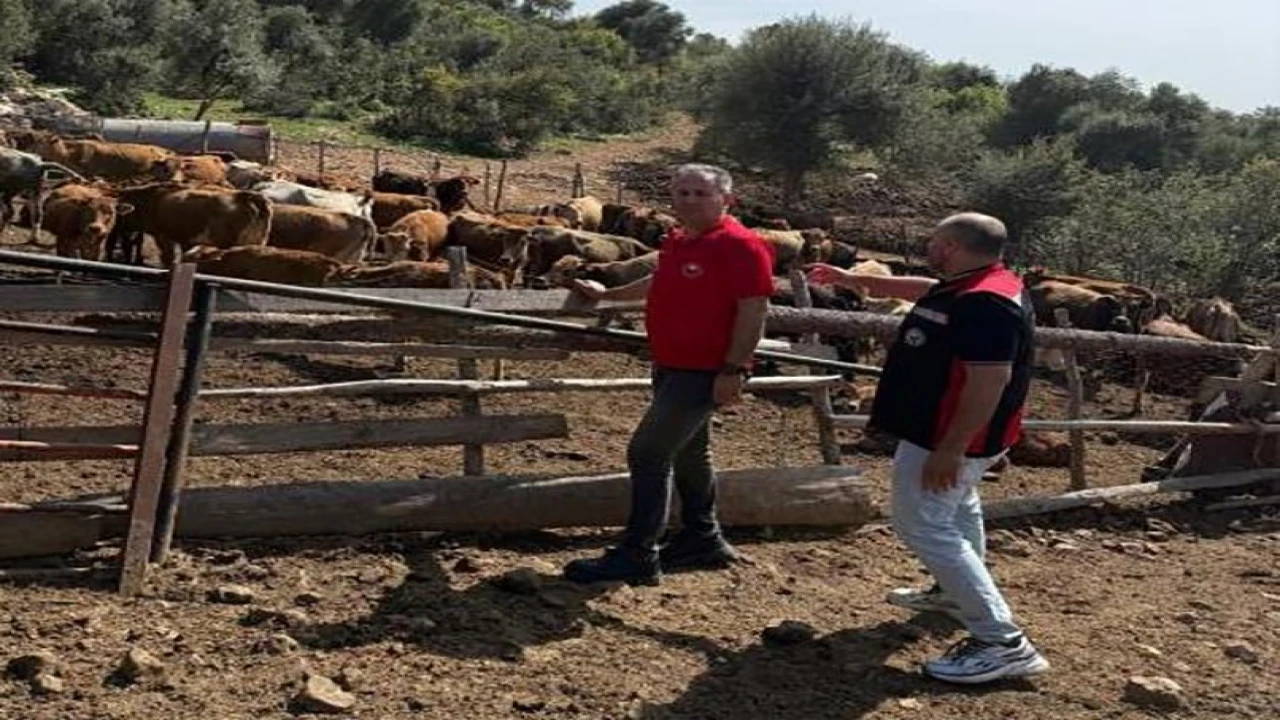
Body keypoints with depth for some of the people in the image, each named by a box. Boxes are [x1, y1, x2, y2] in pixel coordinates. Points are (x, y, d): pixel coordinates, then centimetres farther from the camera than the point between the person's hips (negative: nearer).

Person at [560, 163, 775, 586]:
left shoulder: (741, 246, -16)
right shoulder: (677, 242, 11)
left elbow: (754, 311, -21)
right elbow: (659, 283, 31)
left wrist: (733, 369, -25)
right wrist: (606, 295, 37)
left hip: (704, 373, -10)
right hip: (672, 368, 10)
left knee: (647, 454, -11)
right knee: (687, 454, 19)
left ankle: (637, 556, -5)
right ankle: (702, 540, 33)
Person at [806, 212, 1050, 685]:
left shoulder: (984, 303, -28)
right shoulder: (966, 288, 5)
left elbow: (990, 382, -33)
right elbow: (925, 290, 25)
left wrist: (950, 450, -32)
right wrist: (851, 280, 31)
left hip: (947, 437, -11)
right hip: (954, 433, 11)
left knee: (924, 525, -10)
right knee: (955, 508, 28)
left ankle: (1003, 642, -12)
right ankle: (957, 591, 50)